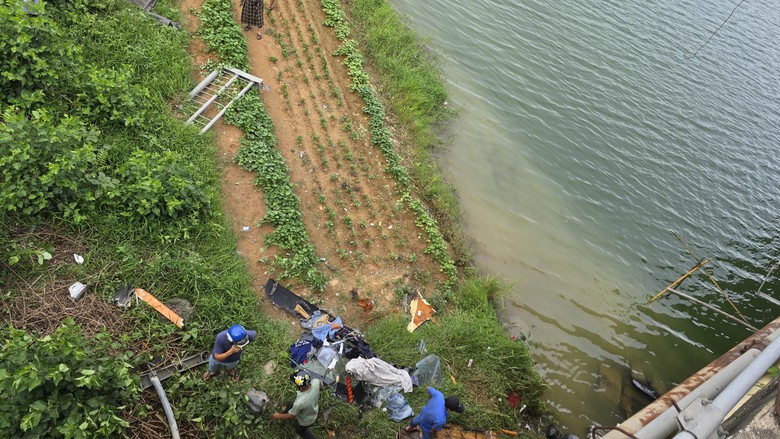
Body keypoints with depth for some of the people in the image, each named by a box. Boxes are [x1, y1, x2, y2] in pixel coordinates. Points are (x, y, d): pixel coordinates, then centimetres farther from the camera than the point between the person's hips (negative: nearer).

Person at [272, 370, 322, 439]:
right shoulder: (316, 382, -34)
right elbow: (320, 385, -6)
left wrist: (278, 416, -7)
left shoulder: (300, 402, -47)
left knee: (300, 430, 29)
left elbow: (290, 416, -26)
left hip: (305, 421, -6)